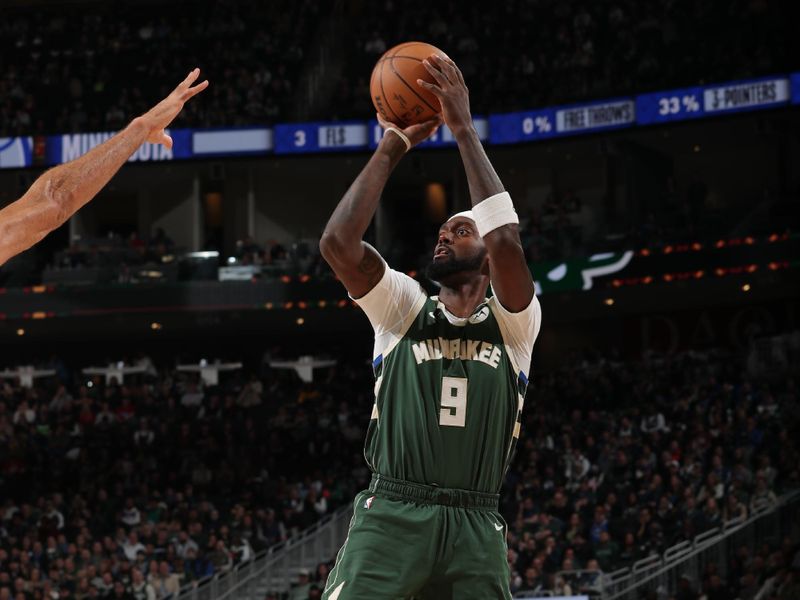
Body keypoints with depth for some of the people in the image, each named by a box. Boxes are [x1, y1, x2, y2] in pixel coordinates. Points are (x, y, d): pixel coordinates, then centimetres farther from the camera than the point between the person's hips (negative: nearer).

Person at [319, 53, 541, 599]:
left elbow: (507, 241, -10)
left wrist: (464, 130, -5)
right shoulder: (405, 310, 14)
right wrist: (394, 145, 1)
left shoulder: (514, 325, 10)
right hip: (391, 513, 0)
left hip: (474, 527, 0)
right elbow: (338, 242, -3)